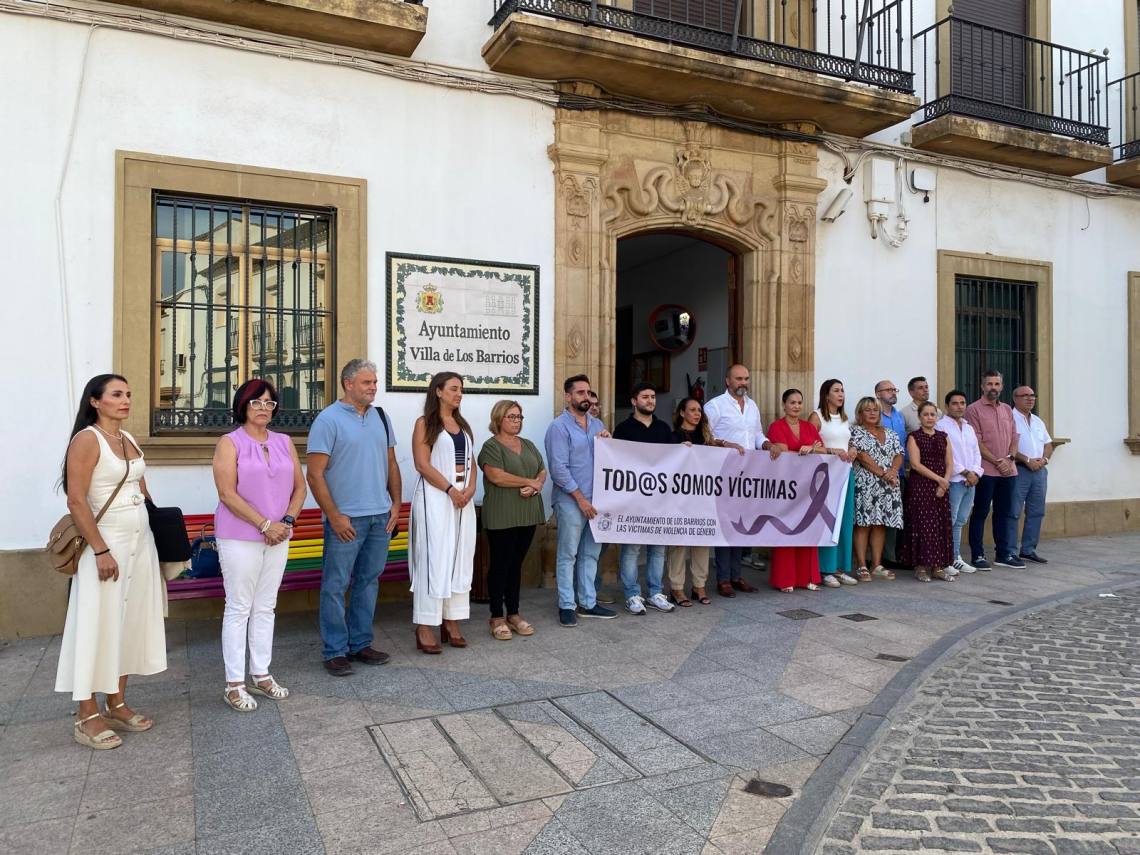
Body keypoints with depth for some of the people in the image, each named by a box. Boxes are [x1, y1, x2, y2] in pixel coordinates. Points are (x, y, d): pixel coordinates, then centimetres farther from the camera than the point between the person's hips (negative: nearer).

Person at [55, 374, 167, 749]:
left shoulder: (129, 439, 12)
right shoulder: (87, 439, -11)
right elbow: (76, 501, -16)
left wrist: (158, 532, 14)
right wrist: (100, 551, -19)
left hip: (140, 542, 8)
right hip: (106, 543, -7)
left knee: (129, 621, 12)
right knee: (98, 625, -1)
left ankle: (117, 705, 23)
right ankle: (87, 717, 10)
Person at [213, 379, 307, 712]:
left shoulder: (284, 442, 10)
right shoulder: (230, 443, -5)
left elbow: (299, 487, 10)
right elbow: (228, 493, -14)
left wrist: (287, 521, -6)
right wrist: (265, 525, -16)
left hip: (278, 537, 5)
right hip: (239, 538, -5)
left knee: (265, 607, 12)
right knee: (239, 608, 1)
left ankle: (261, 674, 23)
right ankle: (234, 684, 10)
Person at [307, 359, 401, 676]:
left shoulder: (380, 417, 12)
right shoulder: (329, 419, -7)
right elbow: (315, 475, -10)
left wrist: (396, 503, 8)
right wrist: (334, 516, -14)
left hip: (381, 517, 6)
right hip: (346, 519, -6)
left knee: (369, 581, 13)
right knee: (336, 585, 1)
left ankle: (360, 643, 25)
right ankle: (334, 651, 12)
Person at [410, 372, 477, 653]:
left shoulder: (463, 425, 16)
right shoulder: (424, 423, -3)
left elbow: (471, 462, 14)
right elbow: (422, 464, -11)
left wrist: (470, 488, -4)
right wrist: (450, 489, -15)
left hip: (464, 496, 6)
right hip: (435, 496, -6)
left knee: (459, 558, 7)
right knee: (433, 558, -6)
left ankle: (451, 622, 15)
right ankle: (425, 628, 0)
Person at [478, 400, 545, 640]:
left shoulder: (528, 445, 17)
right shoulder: (492, 446, -5)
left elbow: (542, 471, 14)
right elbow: (496, 476, -17)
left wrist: (537, 485, -8)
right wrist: (529, 482, -9)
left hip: (528, 515, 6)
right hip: (501, 518, -6)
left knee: (516, 564, 12)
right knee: (500, 565, 0)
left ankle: (514, 613, 20)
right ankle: (497, 617, 9)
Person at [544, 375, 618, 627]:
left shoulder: (597, 424, 13)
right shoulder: (559, 427, -7)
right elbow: (558, 469, -14)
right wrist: (581, 498, -15)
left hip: (596, 499, 7)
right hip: (571, 500, -6)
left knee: (590, 553, 12)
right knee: (568, 555, 1)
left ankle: (589, 603, 20)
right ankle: (566, 606, 9)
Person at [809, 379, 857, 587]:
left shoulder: (844, 419, 17)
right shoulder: (816, 417, -3)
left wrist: (852, 452, 6)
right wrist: (833, 451, -20)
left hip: (846, 471, 7)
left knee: (846, 520, 7)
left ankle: (840, 568, 14)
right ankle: (825, 570, 1)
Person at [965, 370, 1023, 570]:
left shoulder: (1007, 409, 15)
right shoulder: (974, 409, -5)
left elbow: (1014, 437, 13)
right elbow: (976, 442, -11)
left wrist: (1009, 458, -4)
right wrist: (997, 461, -13)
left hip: (1008, 470, 6)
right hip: (986, 470, -6)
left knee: (1003, 513, 12)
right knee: (980, 513, 0)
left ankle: (1003, 554, 20)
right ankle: (977, 555, 5)